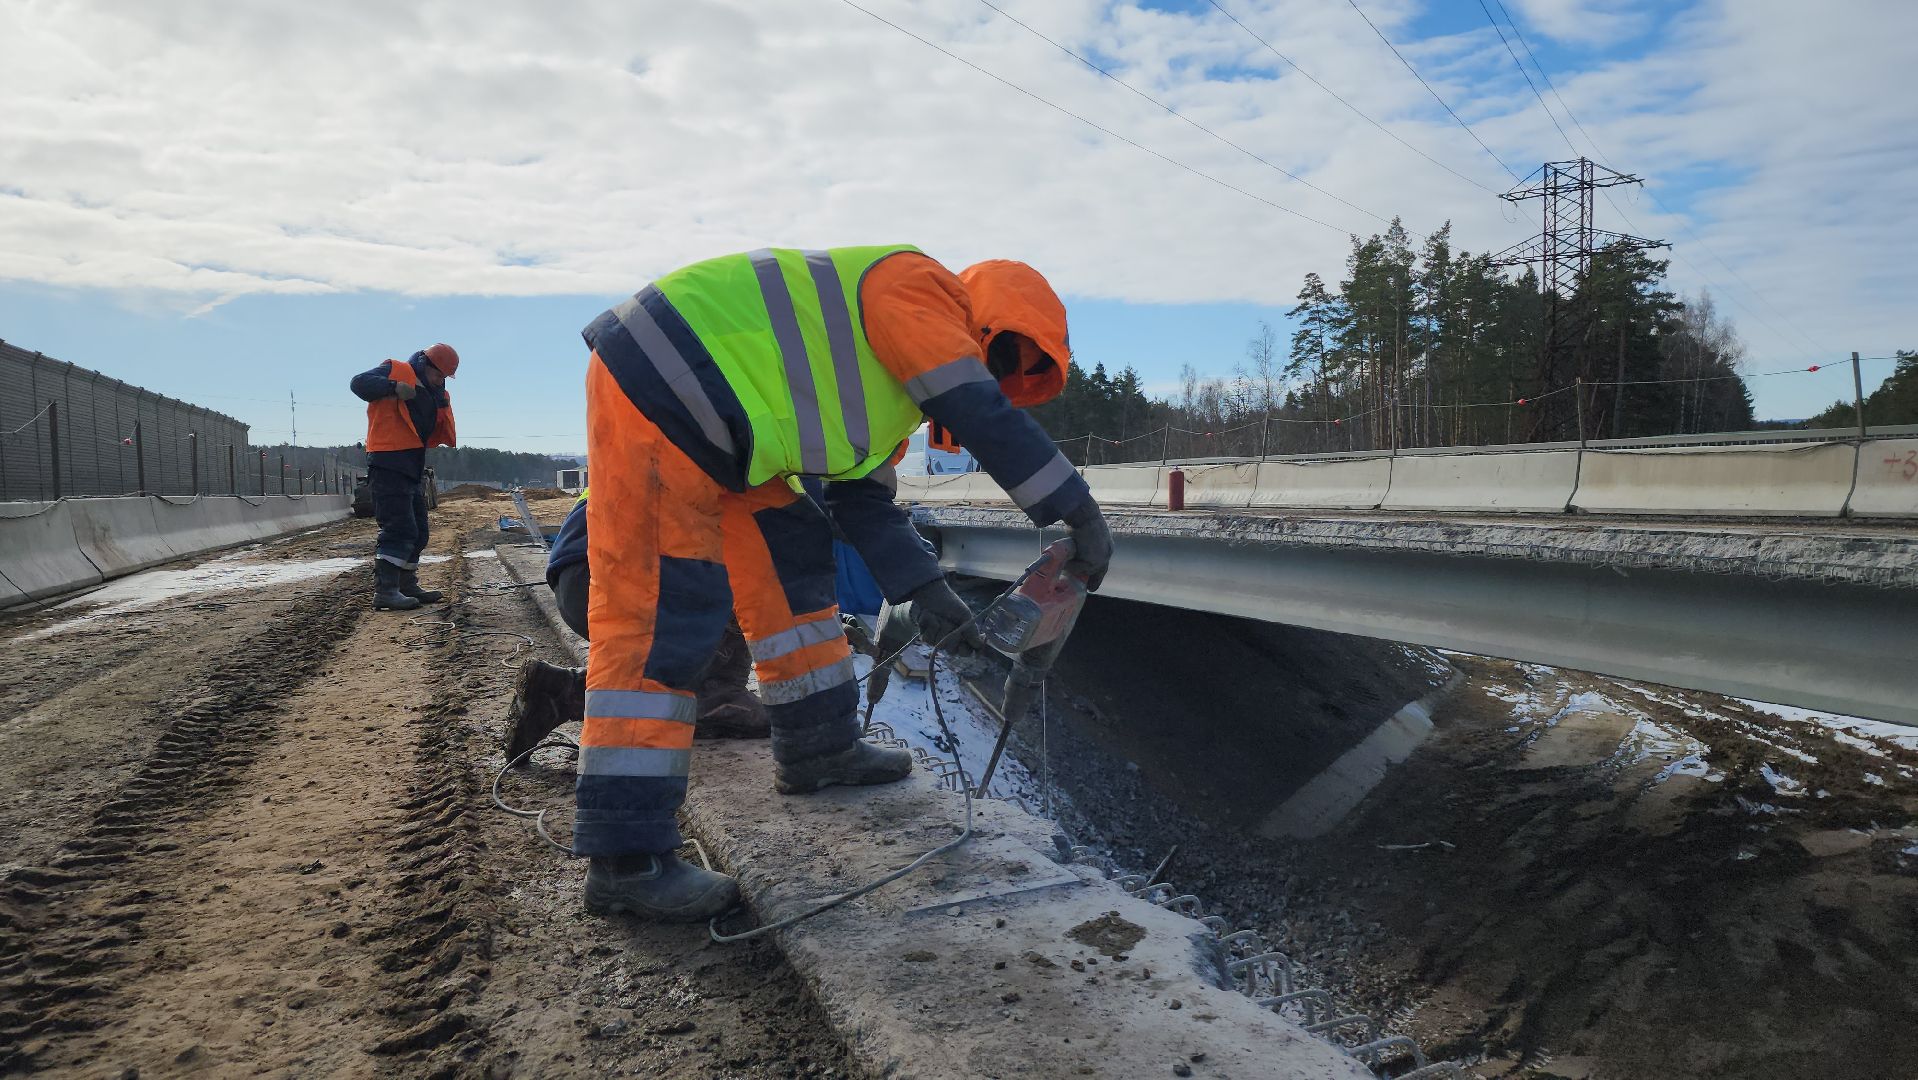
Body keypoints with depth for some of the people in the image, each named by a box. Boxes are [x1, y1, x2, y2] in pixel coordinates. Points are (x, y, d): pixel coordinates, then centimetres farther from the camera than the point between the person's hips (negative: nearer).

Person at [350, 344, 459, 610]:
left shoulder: (435, 395, 21)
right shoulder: (396, 370, -1)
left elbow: (439, 435, 14)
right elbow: (359, 383, -12)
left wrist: (442, 402, 0)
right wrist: (394, 387, -22)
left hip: (410, 470, 10)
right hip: (388, 466, -9)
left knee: (417, 532, 15)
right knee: (399, 529, -15)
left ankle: (408, 586, 25)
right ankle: (385, 591, -16)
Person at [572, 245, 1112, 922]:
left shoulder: (890, 378, 22)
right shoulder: (921, 288, -7)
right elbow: (982, 417, -17)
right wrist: (1079, 512, -10)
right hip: (655, 390, -11)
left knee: (792, 557, 14)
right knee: (661, 609, -14)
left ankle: (817, 747, 24)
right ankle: (624, 859, -12)